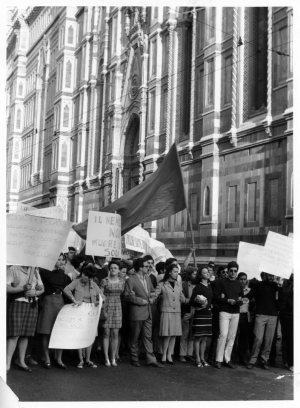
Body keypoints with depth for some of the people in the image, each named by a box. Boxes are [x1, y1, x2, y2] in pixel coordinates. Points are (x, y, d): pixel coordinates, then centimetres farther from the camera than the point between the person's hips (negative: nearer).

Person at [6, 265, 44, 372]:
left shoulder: (35, 271, 14)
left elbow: (41, 288, 14)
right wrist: (22, 288, -21)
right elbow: (6, 288, -12)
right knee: (14, 334, -8)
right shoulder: (12, 269, -4)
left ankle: (21, 361, 20)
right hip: (16, 304, -5)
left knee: (25, 335, 8)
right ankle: (7, 363, -3)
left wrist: (35, 292, -7)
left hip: (32, 305, 5)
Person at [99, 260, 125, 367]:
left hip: (117, 307, 3)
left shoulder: (122, 281, 8)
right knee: (106, 333, -1)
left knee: (115, 334, 4)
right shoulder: (104, 281, -4)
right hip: (107, 307, -3)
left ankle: (113, 358, 12)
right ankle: (106, 359, 6)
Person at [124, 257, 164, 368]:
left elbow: (152, 291, 23)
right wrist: (142, 301, -15)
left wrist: (152, 298, 2)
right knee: (134, 337, 6)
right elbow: (127, 296, -14)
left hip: (148, 312, 6)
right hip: (136, 312, -6)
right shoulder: (130, 280, -11)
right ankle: (134, 359, 18)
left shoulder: (147, 278, 12)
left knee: (148, 337, 6)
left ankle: (151, 360, 8)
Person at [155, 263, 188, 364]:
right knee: (167, 335, -6)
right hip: (166, 312, -4)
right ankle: (164, 355, 9)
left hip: (177, 312, 4)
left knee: (174, 335, 5)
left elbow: (182, 299, 13)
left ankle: (169, 355, 16)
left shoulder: (179, 285, 11)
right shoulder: (162, 285, -2)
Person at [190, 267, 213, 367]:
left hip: (208, 314, 6)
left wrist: (210, 305, 10)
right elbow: (191, 302, -12)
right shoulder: (198, 287, -7)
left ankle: (202, 358, 18)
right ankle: (198, 359, 4)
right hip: (200, 314, -6)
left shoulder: (210, 287, 12)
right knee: (198, 337, -2)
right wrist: (200, 303, -25)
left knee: (205, 338, 10)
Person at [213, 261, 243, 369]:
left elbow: (242, 298, 18)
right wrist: (228, 300, -15)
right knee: (223, 334, -13)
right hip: (224, 312, -5)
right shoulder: (221, 282, 1)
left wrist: (240, 301, -5)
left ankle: (227, 359, 12)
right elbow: (216, 296, -4)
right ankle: (218, 360, -7)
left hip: (236, 313, 5)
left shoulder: (238, 284, 16)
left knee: (232, 337, 4)